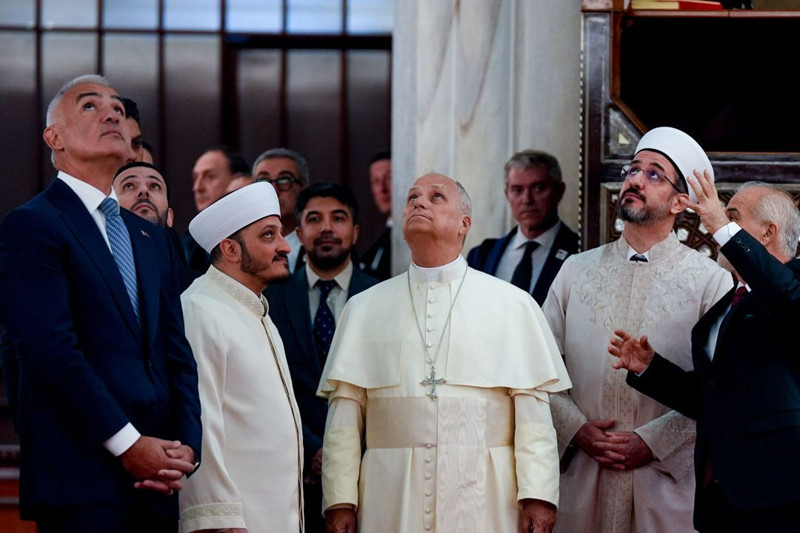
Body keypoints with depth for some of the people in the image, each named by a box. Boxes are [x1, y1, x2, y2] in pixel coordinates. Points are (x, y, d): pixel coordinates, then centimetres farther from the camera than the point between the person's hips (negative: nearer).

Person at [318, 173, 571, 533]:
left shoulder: (513, 306, 7)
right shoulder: (364, 310, 12)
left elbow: (533, 409, 1)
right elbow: (345, 416, 7)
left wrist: (537, 495, -7)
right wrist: (341, 500, 0)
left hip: (482, 502, -1)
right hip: (392, 500, 1)